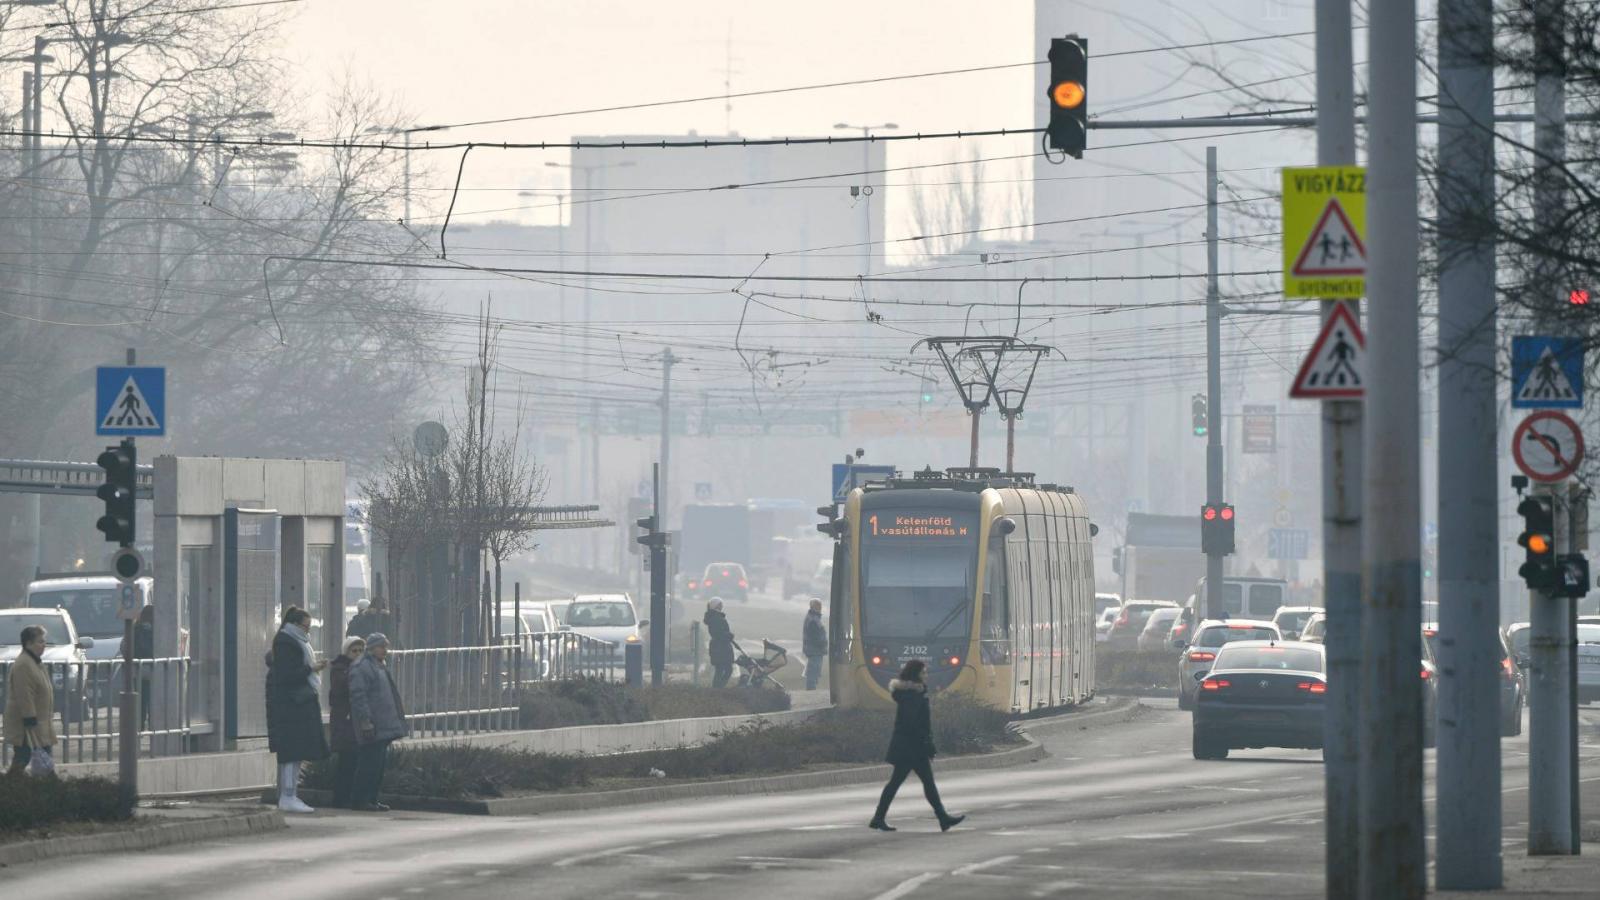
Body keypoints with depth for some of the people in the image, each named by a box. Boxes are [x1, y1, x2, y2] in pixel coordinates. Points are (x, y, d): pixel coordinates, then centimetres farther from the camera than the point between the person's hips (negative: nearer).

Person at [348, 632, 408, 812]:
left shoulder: (381, 668, 21)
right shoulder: (361, 669, -10)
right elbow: (358, 696, -17)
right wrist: (365, 721, -23)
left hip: (384, 728, 10)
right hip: (372, 729, -10)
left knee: (379, 763, 11)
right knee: (369, 764, -10)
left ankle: (371, 799, 16)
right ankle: (359, 800, -7)